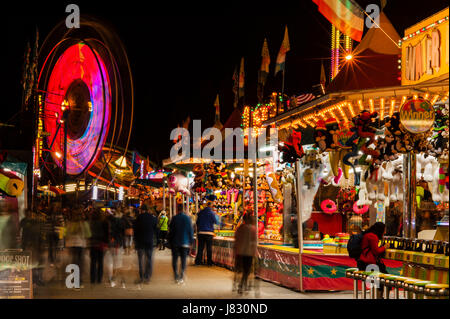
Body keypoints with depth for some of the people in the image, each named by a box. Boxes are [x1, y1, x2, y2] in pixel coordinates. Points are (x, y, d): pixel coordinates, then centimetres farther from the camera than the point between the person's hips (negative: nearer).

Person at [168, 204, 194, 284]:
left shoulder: (174, 219, -5)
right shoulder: (187, 218, -1)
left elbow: (171, 231, -2)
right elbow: (191, 230, 1)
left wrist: (170, 241, 8)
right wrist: (191, 242, 8)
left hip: (175, 242, -1)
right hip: (185, 243, 1)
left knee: (175, 259, 7)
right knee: (183, 259, 6)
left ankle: (176, 276, 3)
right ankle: (182, 272, -17)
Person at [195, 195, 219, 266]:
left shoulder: (200, 212, 4)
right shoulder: (211, 213, -10)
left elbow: (197, 222, 11)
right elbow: (216, 222, -2)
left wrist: (198, 231, 22)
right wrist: (216, 215, 14)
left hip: (200, 232, 4)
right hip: (209, 233, -4)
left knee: (200, 248, 9)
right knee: (209, 248, 5)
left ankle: (198, 261, 10)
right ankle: (209, 262, 9)